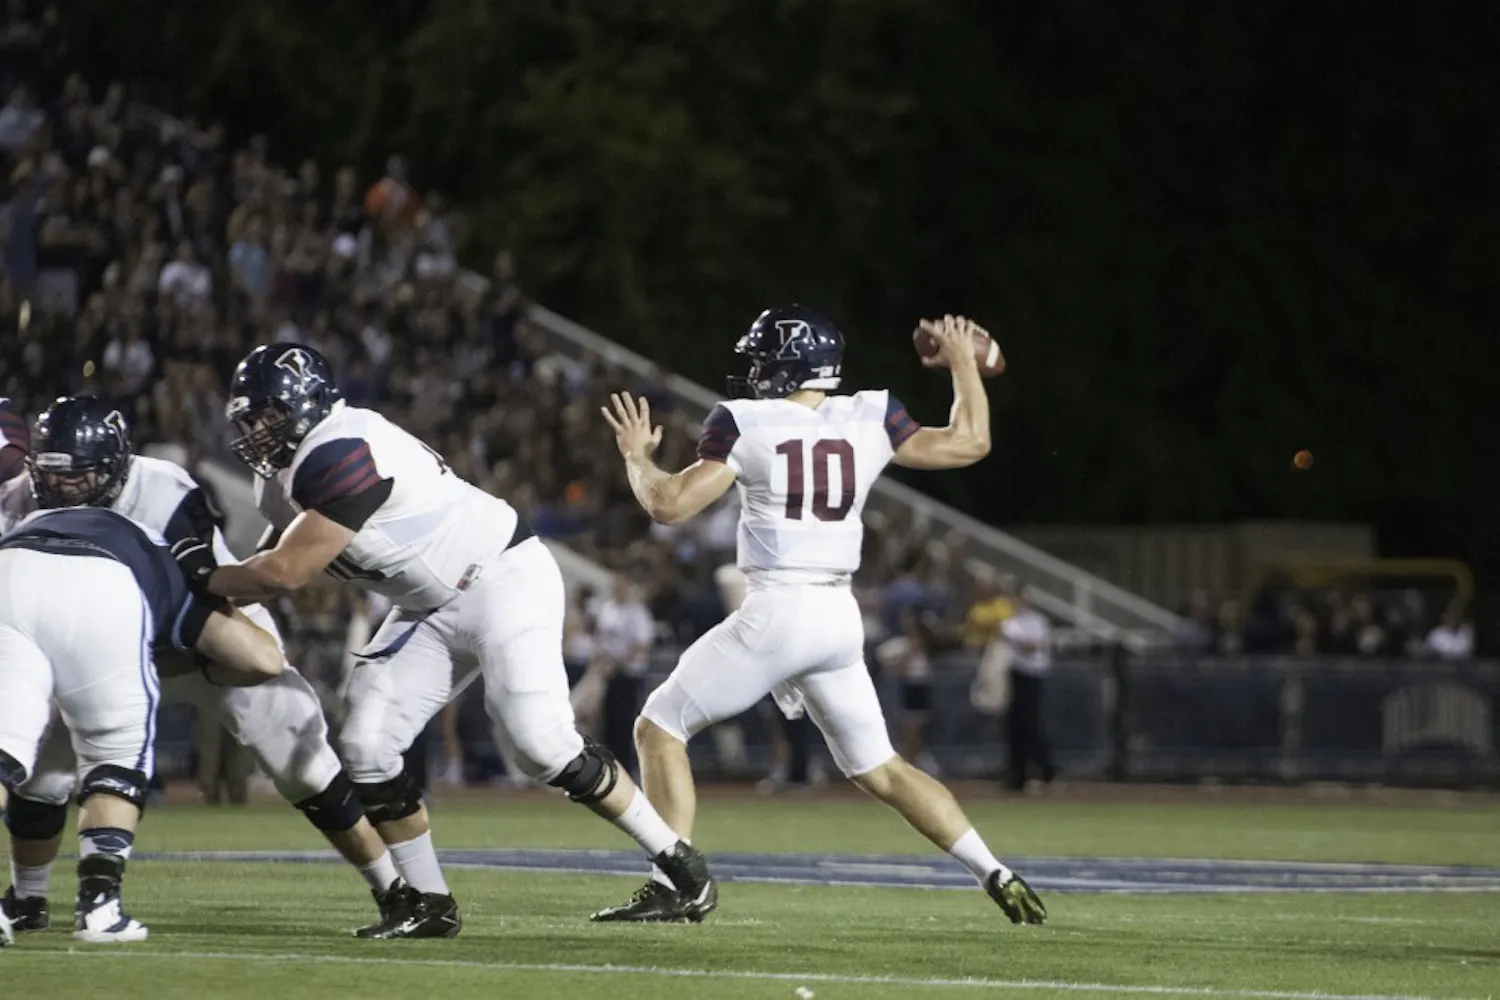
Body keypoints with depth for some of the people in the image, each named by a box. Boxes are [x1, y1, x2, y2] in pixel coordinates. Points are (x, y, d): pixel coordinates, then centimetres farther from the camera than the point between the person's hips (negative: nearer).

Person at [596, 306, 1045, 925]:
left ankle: (675, 886, -3)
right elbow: (969, 443, 14)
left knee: (659, 727, 8)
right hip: (841, 618, 5)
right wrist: (963, 363, 28)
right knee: (879, 769, 18)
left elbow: (670, 504, -7)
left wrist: (636, 455, 12)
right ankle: (995, 877, 7)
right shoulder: (870, 418, 6)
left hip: (777, 612, -5)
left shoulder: (744, 425, -5)